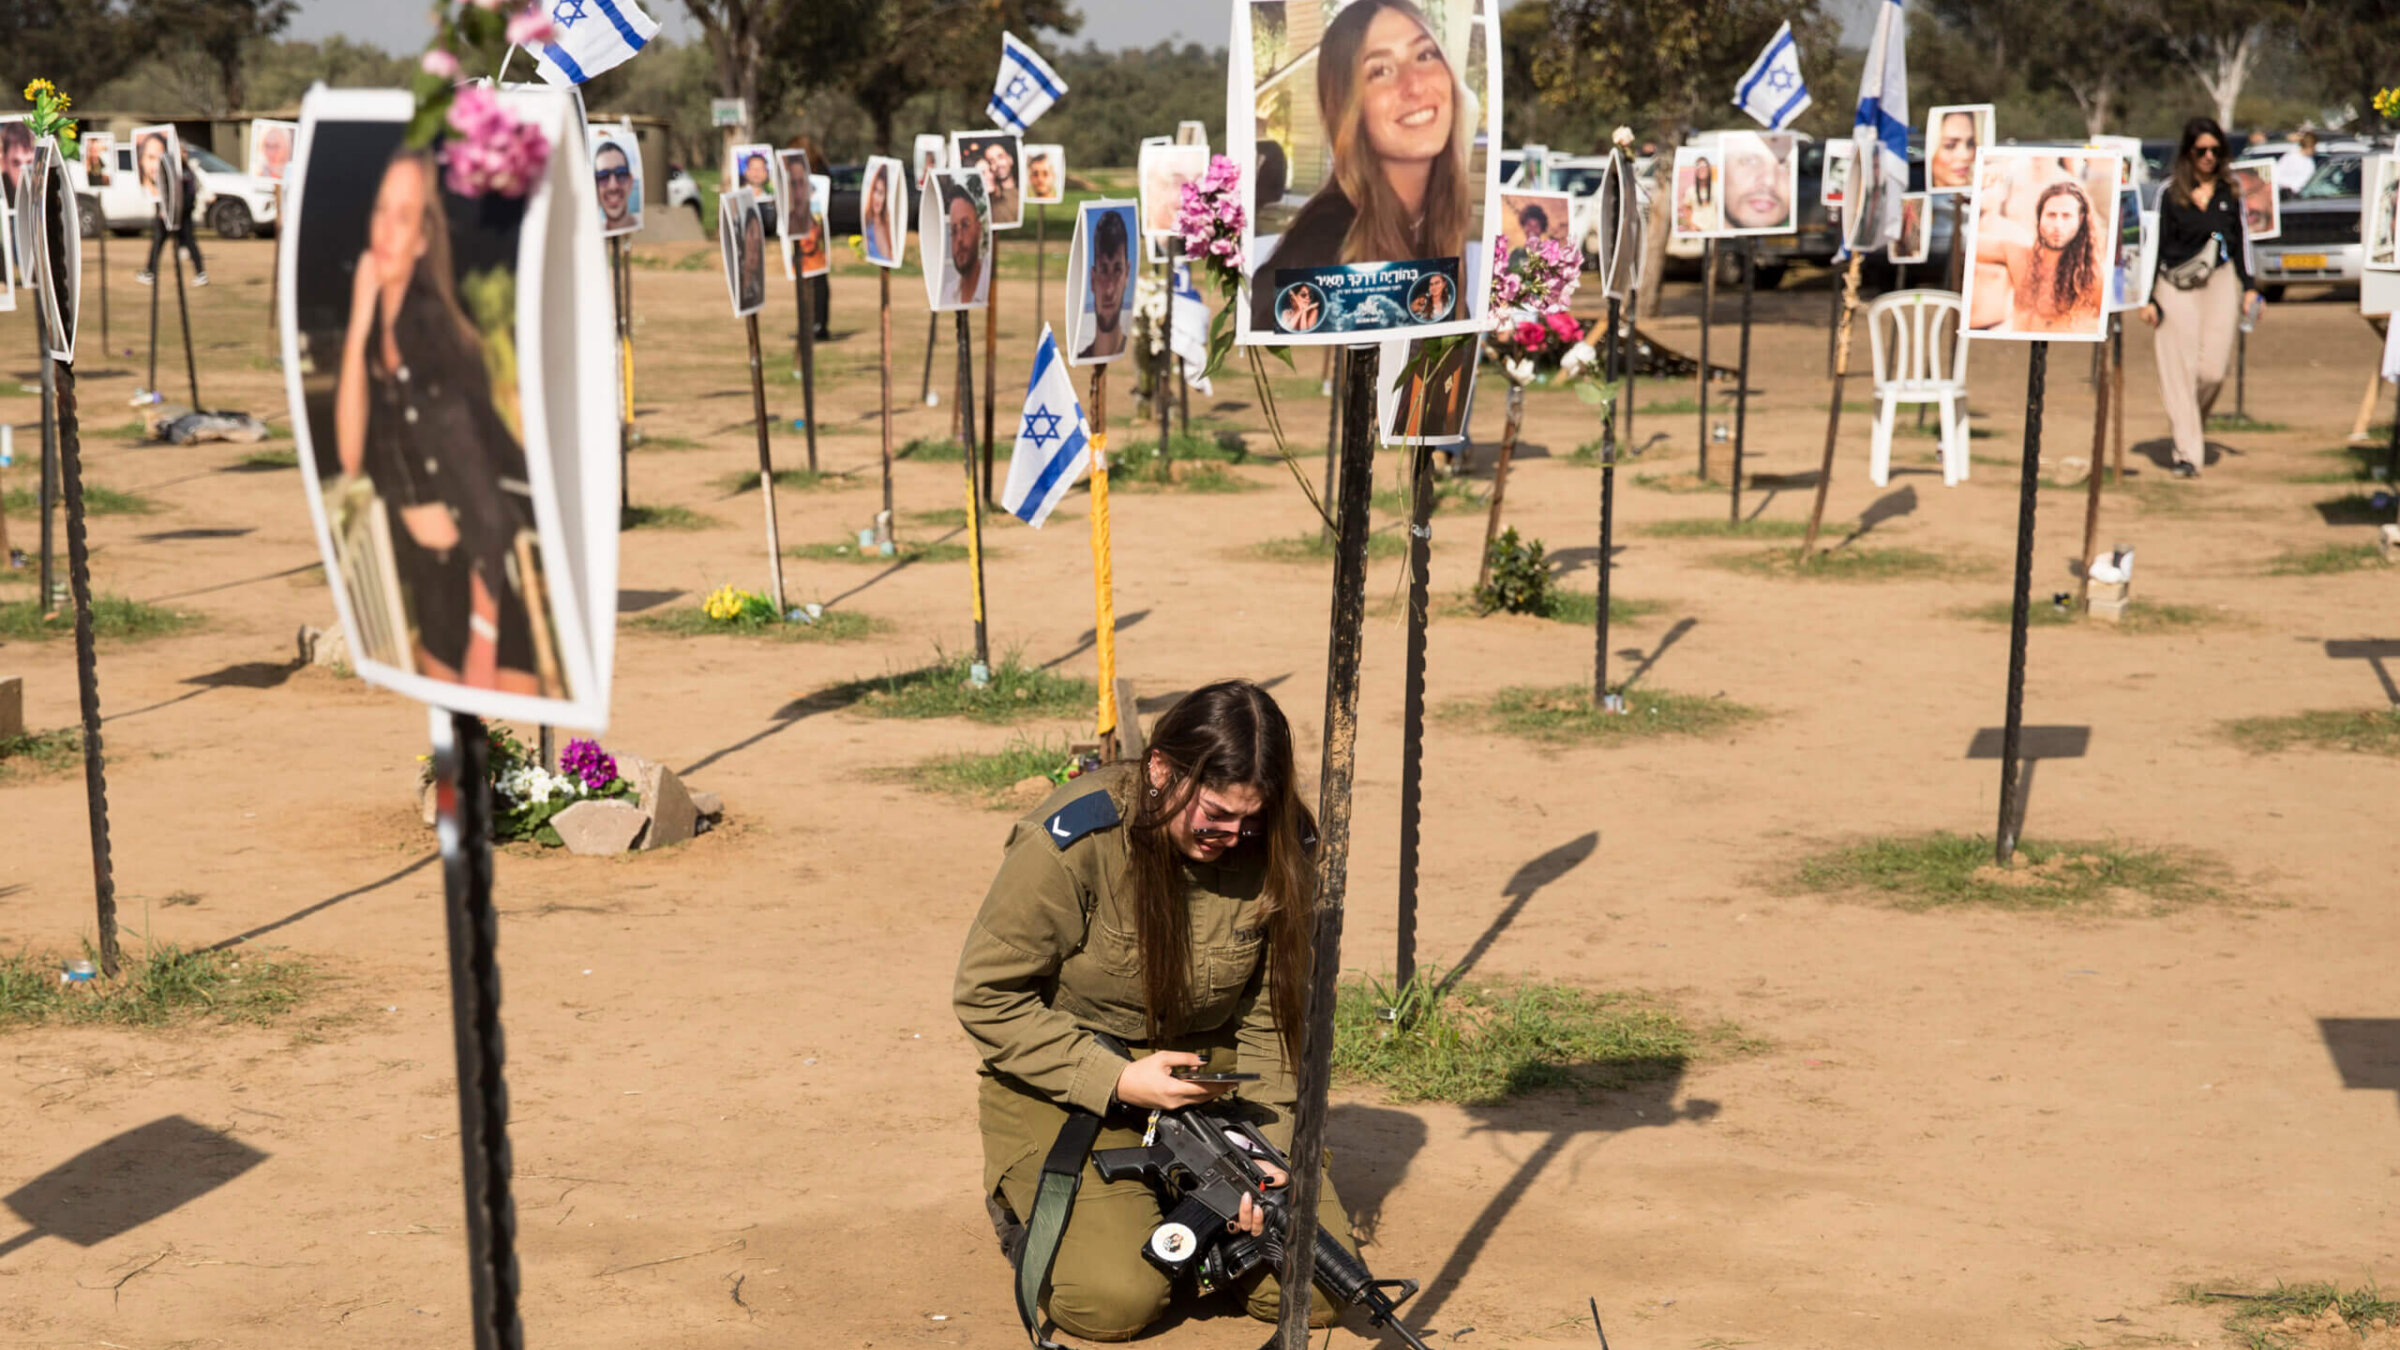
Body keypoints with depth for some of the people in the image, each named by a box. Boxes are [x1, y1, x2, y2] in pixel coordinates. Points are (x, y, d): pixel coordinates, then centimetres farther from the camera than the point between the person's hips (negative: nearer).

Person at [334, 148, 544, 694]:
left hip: (494, 571, -6)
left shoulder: (434, 325, -20)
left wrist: (482, 640, -23)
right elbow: (351, 457, -13)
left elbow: (483, 490, -21)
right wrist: (358, 326, -20)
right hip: (431, 574, 6)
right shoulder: (369, 328, -2)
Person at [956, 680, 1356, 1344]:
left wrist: (1268, 1146, -15)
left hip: (1207, 1066, 4)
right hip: (1066, 1076, -4)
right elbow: (985, 995, -16)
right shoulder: (1073, 841, -24)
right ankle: (1022, 1192, 12)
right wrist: (1115, 1080, -23)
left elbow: (1275, 1013, -3)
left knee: (1319, 1282, -7)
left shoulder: (1276, 845, -11)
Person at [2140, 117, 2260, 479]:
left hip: (2221, 280, 1)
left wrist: (2249, 287, 10)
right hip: (2176, 284, -1)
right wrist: (2149, 298, 0)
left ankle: (2195, 423, 23)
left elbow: (2241, 239, 15)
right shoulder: (2170, 192, 3)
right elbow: (2157, 243, 4)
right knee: (2178, 370, -5)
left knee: (2213, 369, -8)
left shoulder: (2231, 190, 8)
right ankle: (2187, 453, -1)